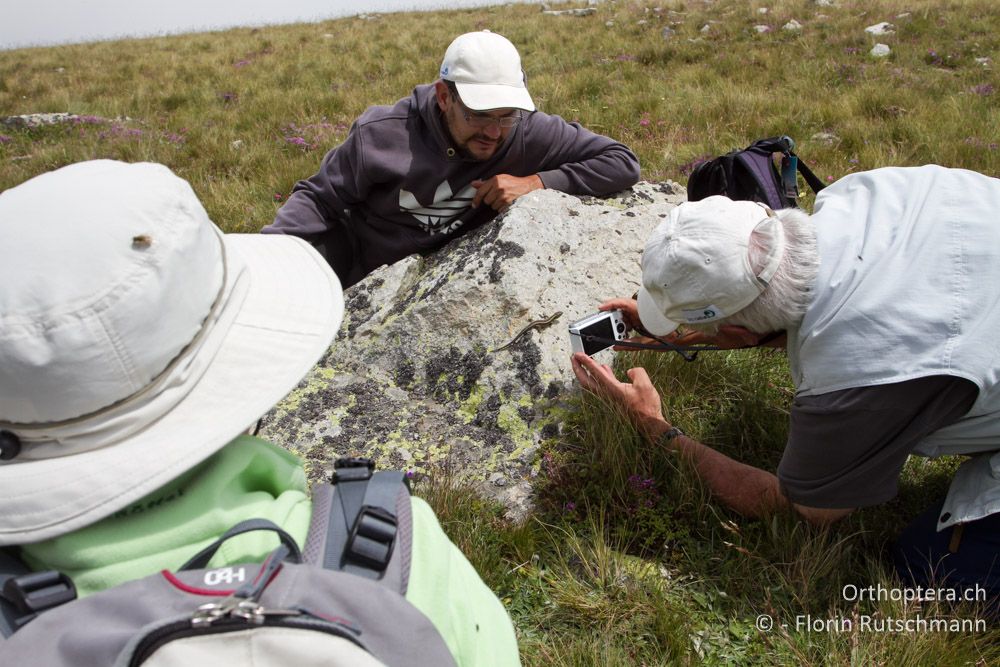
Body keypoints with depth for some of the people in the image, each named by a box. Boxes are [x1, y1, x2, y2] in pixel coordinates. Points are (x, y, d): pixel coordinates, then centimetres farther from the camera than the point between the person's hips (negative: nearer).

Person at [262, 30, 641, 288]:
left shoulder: (528, 132, -19)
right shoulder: (382, 134, -21)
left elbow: (623, 164, -17)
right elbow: (319, 197, -11)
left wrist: (536, 182, -28)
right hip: (351, 263, -1)